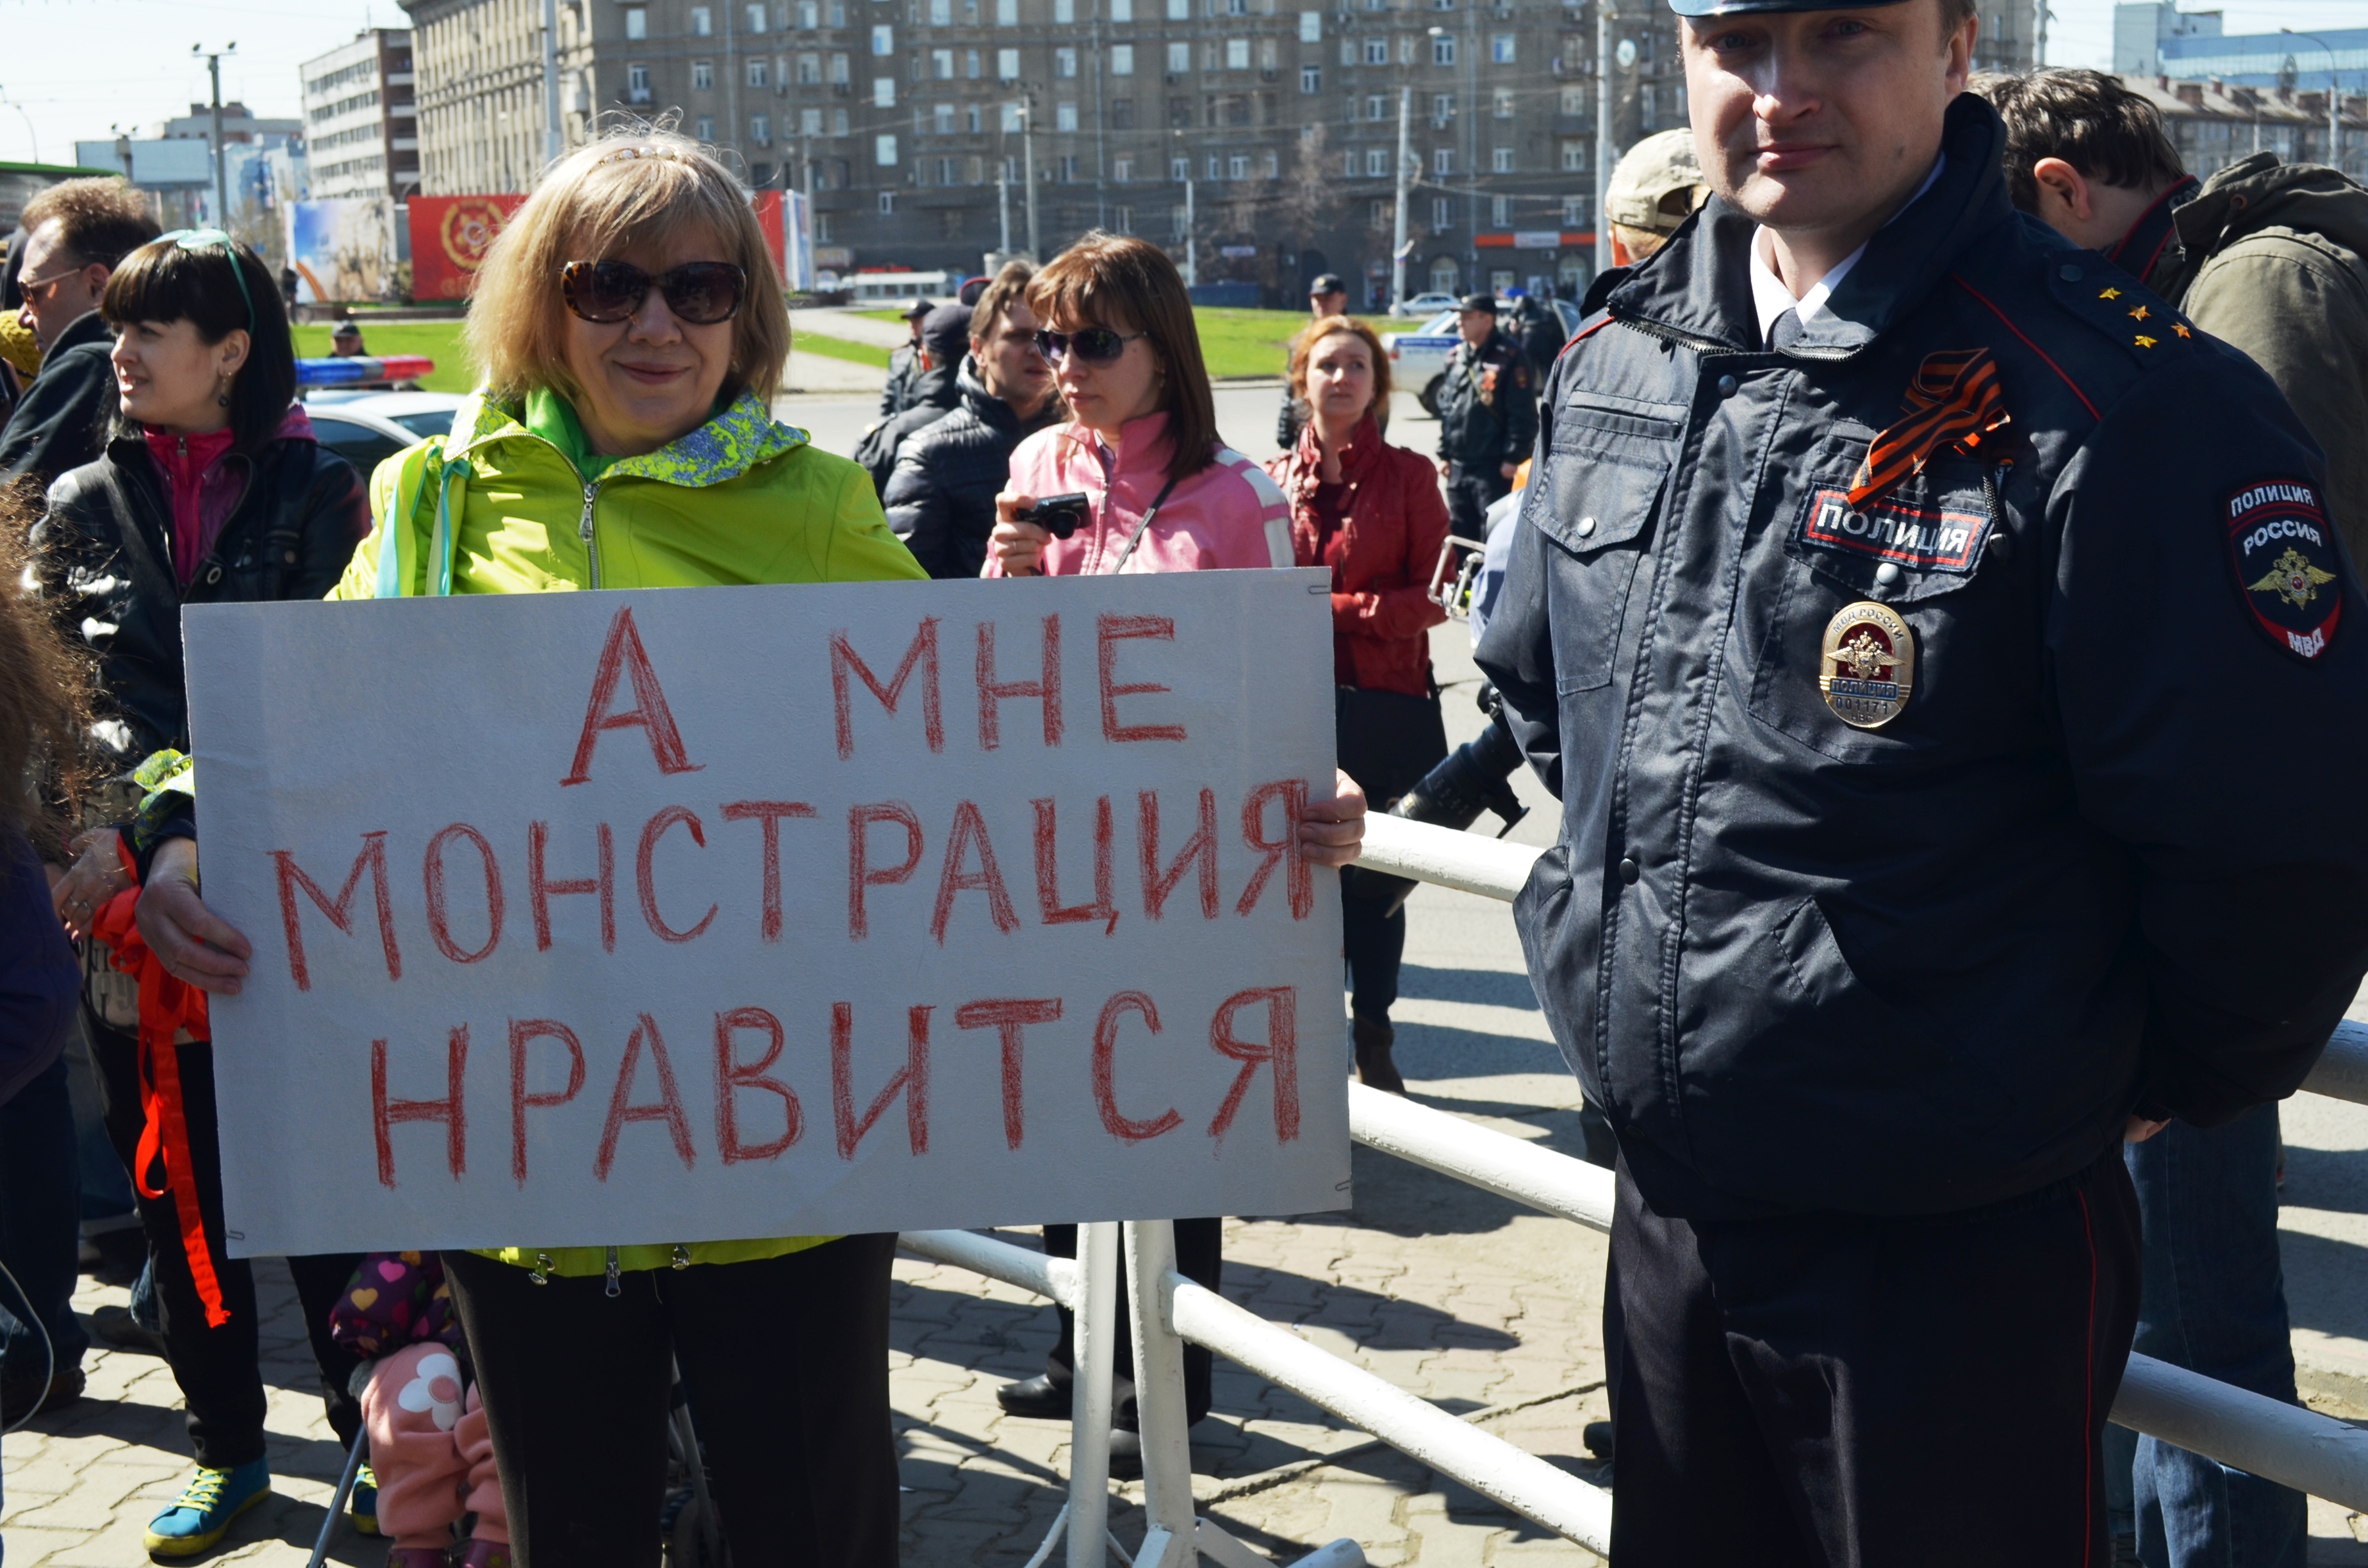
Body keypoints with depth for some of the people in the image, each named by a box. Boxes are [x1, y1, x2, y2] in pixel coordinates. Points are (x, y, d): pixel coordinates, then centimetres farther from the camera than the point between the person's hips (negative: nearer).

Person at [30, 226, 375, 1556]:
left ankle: (378, 1434, 17)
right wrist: (94, 842, -9)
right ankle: (229, 1450, 24)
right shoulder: (83, 509, 9)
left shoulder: (320, 492, 1)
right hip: (134, 899, 3)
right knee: (179, 1187, 10)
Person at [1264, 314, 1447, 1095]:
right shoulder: (1271, 480, 5)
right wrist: (1376, 606, -6)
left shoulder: (1408, 475, 1)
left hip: (1387, 703, -1)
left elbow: (1424, 598, -4)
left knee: (1375, 878, 6)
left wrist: (1324, 605, -11)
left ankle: (1373, 1039, 20)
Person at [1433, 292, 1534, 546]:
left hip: (1494, 468, -7)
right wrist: (1444, 453, 14)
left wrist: (1513, 457, -15)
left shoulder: (1508, 358, -9)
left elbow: (1523, 414, -12)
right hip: (1458, 467, 7)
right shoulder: (1455, 358, 13)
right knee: (1460, 534, 12)